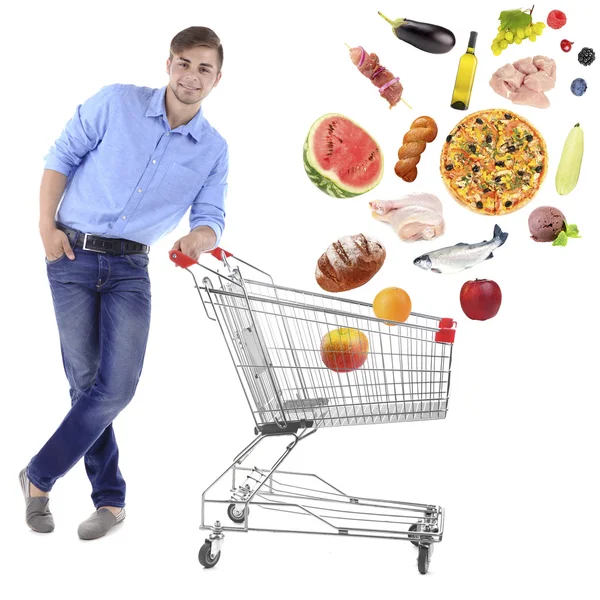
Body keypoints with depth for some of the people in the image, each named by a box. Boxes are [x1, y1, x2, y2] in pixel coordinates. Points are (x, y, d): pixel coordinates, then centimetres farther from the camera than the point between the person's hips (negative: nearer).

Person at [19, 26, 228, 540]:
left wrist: (199, 239, -22)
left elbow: (211, 218, 2)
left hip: (130, 269, 2)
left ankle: (40, 477, 11)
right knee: (86, 379, -1)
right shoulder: (117, 103, -4)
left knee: (118, 384, -10)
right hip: (72, 255, -2)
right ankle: (110, 499, 15)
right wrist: (47, 227, -5)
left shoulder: (214, 150, 2)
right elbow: (62, 156, 2)